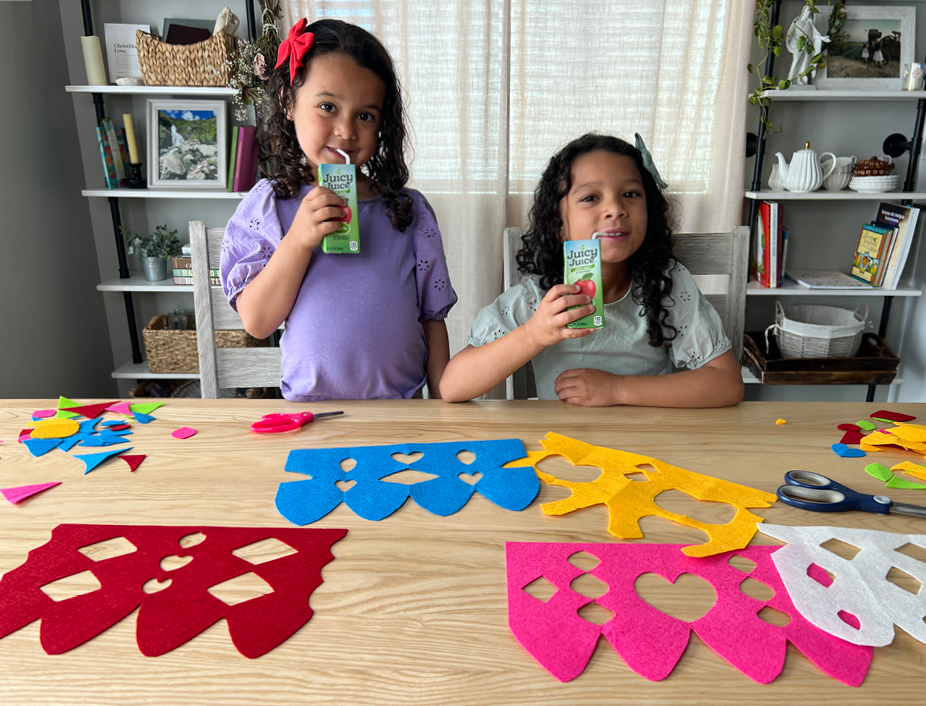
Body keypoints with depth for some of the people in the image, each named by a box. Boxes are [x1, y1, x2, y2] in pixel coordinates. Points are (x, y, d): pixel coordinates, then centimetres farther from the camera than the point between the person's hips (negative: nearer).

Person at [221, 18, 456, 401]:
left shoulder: (409, 210, 2)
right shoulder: (268, 204, 0)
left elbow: (432, 318, 5)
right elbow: (257, 323, -6)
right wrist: (298, 241, -17)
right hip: (308, 408, -3)